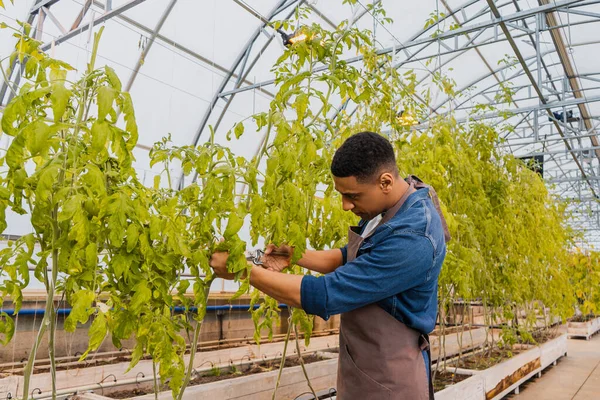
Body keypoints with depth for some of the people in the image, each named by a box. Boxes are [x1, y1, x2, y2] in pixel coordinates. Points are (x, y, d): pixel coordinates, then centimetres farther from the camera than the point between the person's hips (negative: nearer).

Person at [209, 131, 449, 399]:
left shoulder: (412, 239, -32)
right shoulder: (385, 206, -2)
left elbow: (322, 296, -31)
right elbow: (351, 259, 12)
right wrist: (295, 256, -4)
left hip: (388, 378, -8)